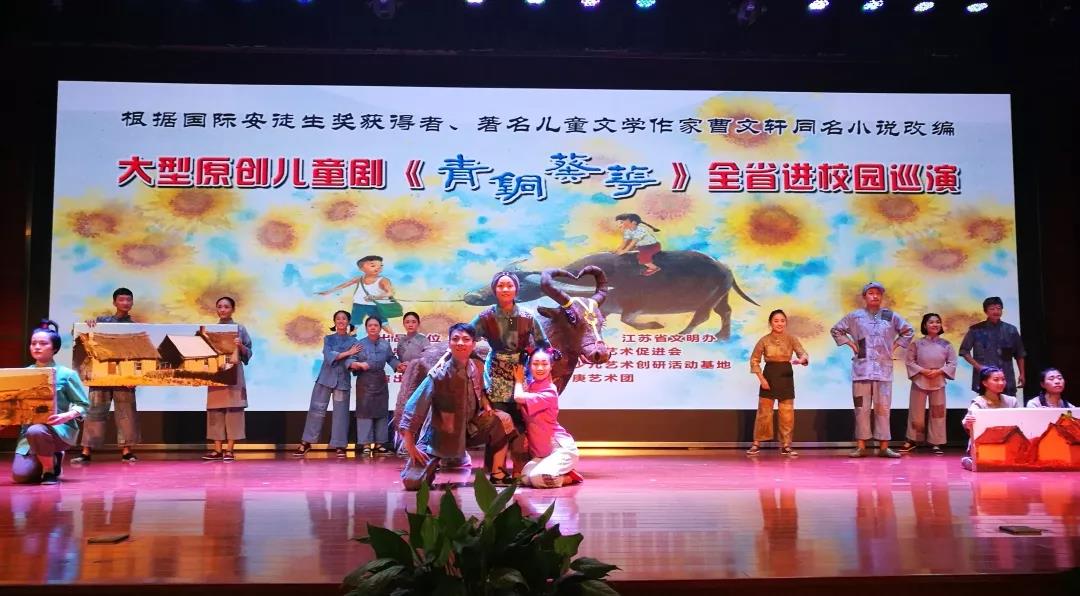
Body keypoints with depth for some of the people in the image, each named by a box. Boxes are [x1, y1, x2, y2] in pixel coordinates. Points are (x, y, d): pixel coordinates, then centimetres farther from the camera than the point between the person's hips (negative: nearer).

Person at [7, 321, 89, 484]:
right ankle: (52, 459, 17)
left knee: (36, 431, -39)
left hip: (59, 429, -4)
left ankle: (50, 470, -11)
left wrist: (66, 416, -21)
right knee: (20, 475, -17)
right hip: (28, 431, 4)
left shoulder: (66, 374, -1)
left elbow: (83, 405, -2)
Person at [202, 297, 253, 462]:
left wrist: (240, 346, -15)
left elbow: (248, 354, 3)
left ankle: (230, 449, -1)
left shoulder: (240, 329, 4)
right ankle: (217, 449, 7)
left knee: (233, 409, -5)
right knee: (215, 410, 1)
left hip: (234, 374, -3)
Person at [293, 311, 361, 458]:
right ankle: (306, 443, 5)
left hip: (342, 380, 0)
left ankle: (339, 446, 7)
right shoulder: (328, 339, 9)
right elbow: (328, 356, -8)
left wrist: (355, 364, -31)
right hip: (325, 378, 1)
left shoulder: (353, 341, 6)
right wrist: (347, 353, -11)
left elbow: (350, 360, -8)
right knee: (316, 409, -1)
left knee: (340, 412, 1)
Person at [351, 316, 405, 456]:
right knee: (365, 411, -4)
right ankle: (366, 444, 1)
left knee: (381, 411, 6)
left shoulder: (385, 344, 7)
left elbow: (391, 358, 12)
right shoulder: (360, 344, -3)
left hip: (381, 381, 4)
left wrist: (398, 365, -7)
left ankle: (379, 443, 14)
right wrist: (358, 364, -27)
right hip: (365, 381, -3)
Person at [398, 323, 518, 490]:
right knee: (413, 481, -19)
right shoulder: (439, 374, -24)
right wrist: (410, 446, -27)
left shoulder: (475, 368, -6)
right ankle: (435, 463, 18)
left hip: (470, 427, 5)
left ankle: (497, 475, 0)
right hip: (441, 435, -5)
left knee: (502, 420, -14)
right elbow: (414, 408, -25)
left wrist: (486, 406, -5)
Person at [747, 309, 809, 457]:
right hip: (769, 377, -1)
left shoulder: (791, 339, -1)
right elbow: (754, 360, 2)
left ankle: (786, 445, 14)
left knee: (787, 414, 3)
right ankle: (756, 444, 12)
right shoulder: (764, 340, -3)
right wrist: (761, 378, -7)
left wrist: (801, 360, -35)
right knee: (764, 412, 2)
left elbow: (803, 353, -11)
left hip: (786, 378, 1)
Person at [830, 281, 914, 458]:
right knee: (862, 408, 0)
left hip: (884, 369, 1)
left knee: (883, 408, 1)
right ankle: (861, 447, 4)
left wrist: (895, 346, 9)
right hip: (861, 368, -1)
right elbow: (835, 330, 13)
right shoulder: (854, 316, 4)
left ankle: (884, 447, 6)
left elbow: (908, 331, 18)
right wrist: (850, 344, 4)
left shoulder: (891, 316, 7)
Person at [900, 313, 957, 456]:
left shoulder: (946, 344, 2)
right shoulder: (917, 343, -1)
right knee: (916, 414, 3)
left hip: (938, 382, 1)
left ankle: (935, 443, 10)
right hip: (919, 381, -1)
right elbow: (909, 361, -2)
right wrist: (922, 370, -14)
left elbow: (952, 363, 1)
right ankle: (912, 440, 17)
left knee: (938, 413, 3)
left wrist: (939, 371, -13)